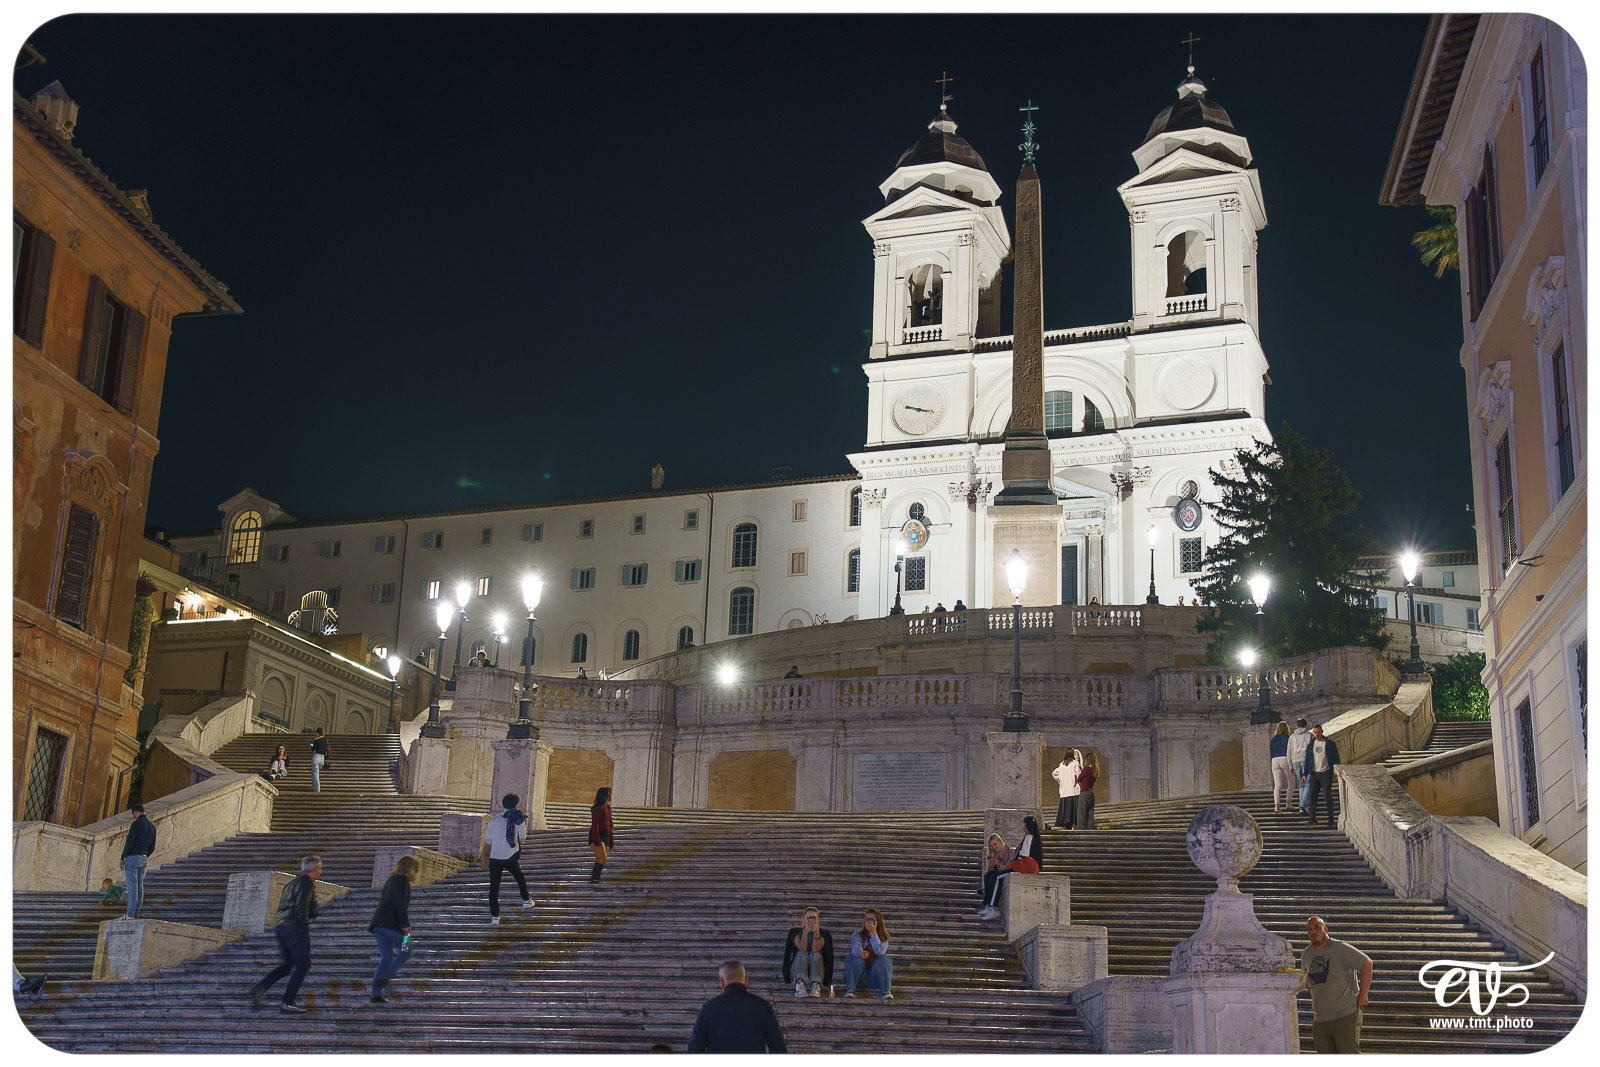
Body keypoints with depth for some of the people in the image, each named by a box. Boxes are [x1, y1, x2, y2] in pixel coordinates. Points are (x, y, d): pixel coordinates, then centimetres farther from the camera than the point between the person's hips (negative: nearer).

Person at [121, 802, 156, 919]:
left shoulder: (136, 824, -11)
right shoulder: (152, 826, 13)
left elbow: (129, 842, -14)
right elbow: (152, 847, 15)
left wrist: (122, 858, -6)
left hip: (133, 857, -7)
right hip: (144, 859, 7)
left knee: (132, 886, -9)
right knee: (140, 886, 8)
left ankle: (130, 914, -12)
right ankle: (136, 913, 7)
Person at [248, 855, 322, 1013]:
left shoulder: (291, 883, 23)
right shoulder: (307, 882, -6)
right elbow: (301, 905, -19)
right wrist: (304, 926, -12)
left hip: (281, 926, 9)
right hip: (295, 927, -9)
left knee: (287, 964, 17)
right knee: (302, 965, 0)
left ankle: (260, 988, -1)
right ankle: (287, 1003, -3)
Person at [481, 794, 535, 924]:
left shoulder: (494, 820, 4)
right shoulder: (519, 819, -1)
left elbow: (487, 839, 11)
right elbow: (522, 838, 0)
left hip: (494, 857, 0)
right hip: (511, 856, 0)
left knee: (494, 886, 2)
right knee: (519, 877, 27)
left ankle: (495, 916, -3)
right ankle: (526, 901, 35)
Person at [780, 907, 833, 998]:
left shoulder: (823, 934, 4)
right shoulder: (795, 931, 4)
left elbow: (815, 949, -17)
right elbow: (802, 948, -16)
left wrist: (816, 933, -33)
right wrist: (805, 933, -32)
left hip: (817, 970, 0)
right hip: (797, 971, 0)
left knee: (816, 954, -29)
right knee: (802, 954, -29)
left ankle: (816, 985, -52)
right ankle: (800, 982, -55)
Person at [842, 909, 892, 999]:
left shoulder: (884, 938, 7)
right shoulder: (857, 935, 7)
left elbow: (879, 952, -16)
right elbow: (856, 946, -18)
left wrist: (873, 932, -18)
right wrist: (860, 953, -43)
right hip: (859, 973, 0)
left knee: (884, 959, -26)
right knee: (855, 957, -27)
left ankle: (885, 991, -37)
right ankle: (850, 989, -37)